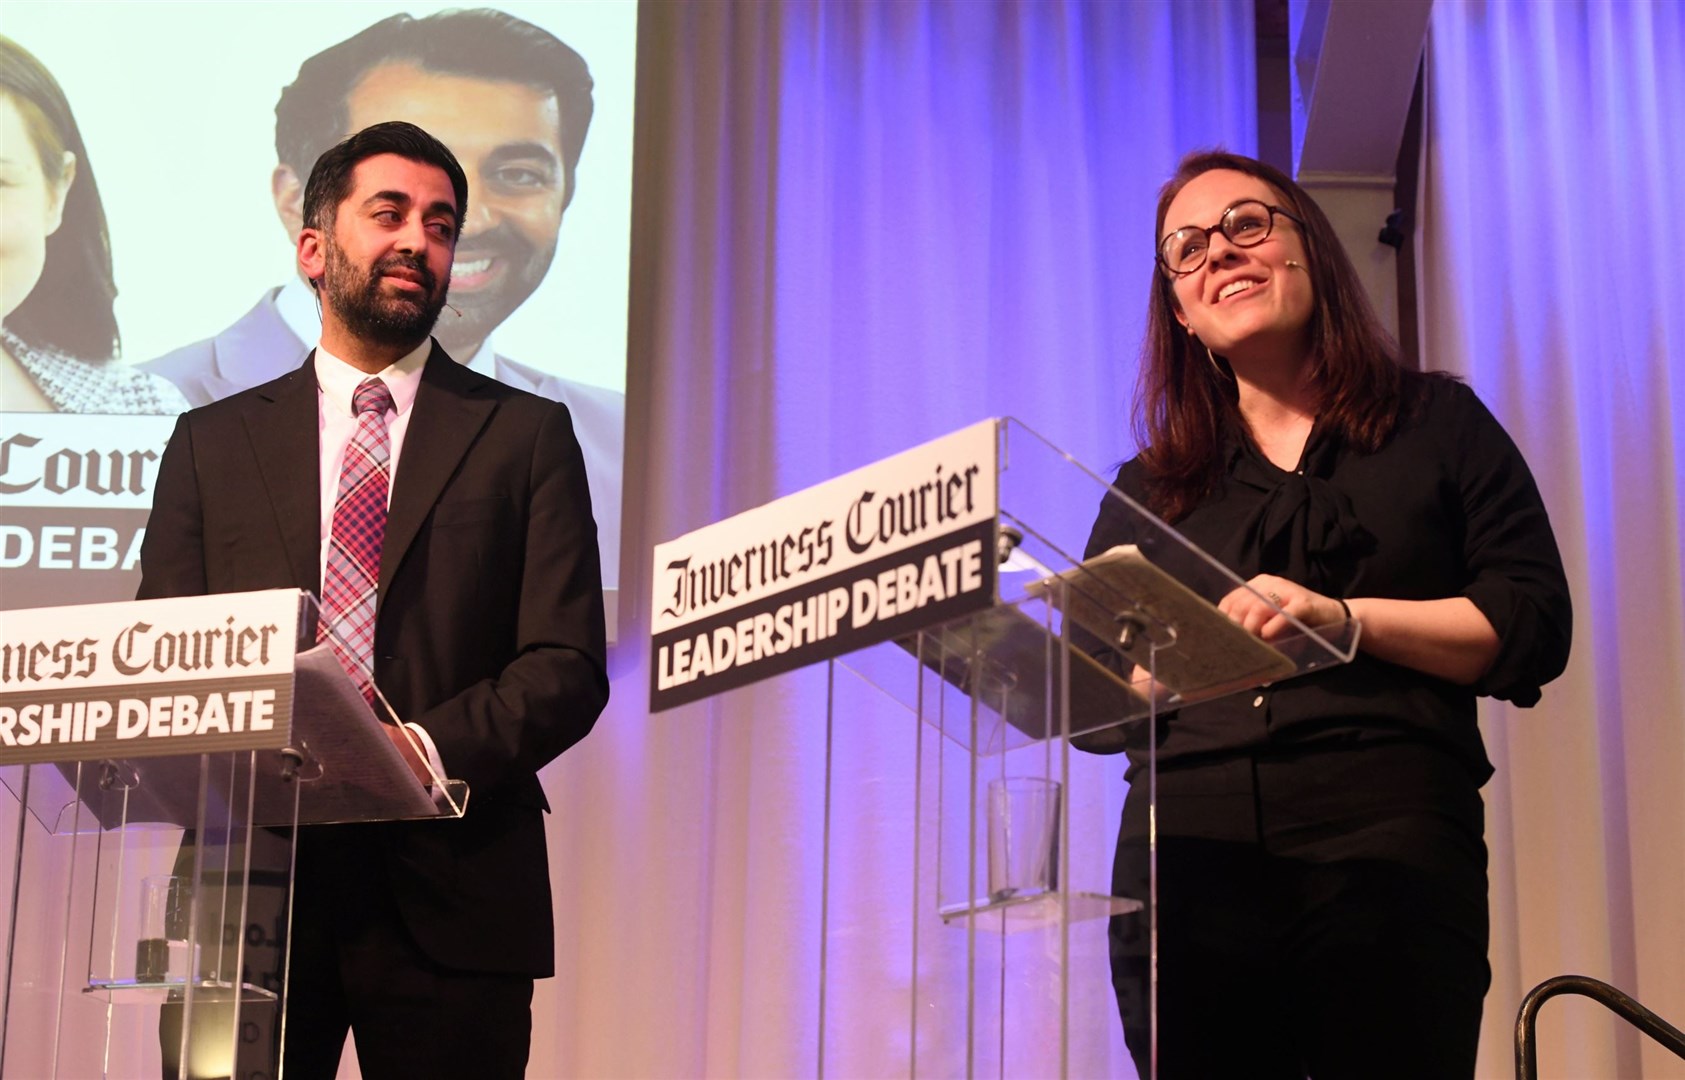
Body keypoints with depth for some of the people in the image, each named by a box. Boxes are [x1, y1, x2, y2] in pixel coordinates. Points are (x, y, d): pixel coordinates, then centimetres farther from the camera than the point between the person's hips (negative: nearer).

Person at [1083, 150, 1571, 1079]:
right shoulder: (1145, 491, 19)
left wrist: (1345, 617, -9)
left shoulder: (1437, 426, 14)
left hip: (1389, 866, -2)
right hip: (1186, 872, 2)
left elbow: (1535, 628, 3)